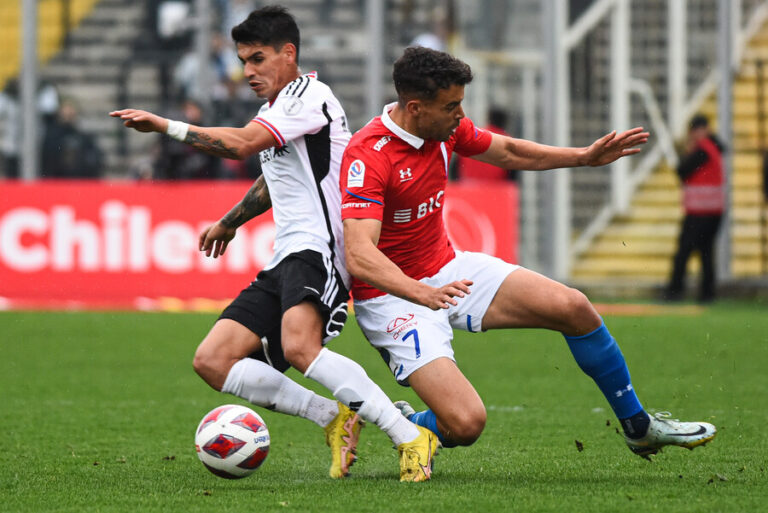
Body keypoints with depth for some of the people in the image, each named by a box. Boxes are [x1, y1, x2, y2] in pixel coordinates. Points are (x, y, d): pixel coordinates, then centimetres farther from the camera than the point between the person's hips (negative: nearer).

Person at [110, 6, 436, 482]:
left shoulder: (308, 94, -6)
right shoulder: (273, 111, 24)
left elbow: (241, 143, -20)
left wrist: (167, 126, -15)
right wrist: (230, 222, 54)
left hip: (316, 250, -10)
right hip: (284, 262, 10)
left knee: (299, 348, -35)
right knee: (212, 361, -4)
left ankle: (410, 438, -31)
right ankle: (334, 418, -7)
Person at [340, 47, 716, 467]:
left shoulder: (447, 126, -3)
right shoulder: (367, 156, -28)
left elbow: (507, 152, 18)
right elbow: (359, 256, -38)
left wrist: (585, 157, 11)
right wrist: (422, 293, -54)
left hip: (448, 268, 8)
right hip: (391, 296, -8)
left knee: (573, 308, 0)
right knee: (466, 423, -24)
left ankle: (637, 425, 20)